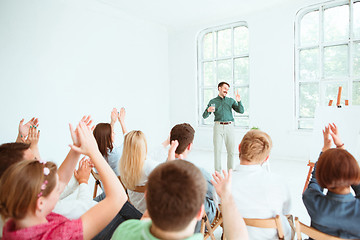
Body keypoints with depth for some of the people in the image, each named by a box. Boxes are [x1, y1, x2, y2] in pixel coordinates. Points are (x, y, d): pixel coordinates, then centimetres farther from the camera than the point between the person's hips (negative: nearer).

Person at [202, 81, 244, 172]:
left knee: (231, 151, 1)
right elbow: (204, 116, 5)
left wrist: (239, 101, -13)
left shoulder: (231, 100, 13)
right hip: (218, 126, -1)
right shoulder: (213, 101, 10)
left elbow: (241, 111, 4)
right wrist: (208, 110, -17)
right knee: (217, 150, 0)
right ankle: (218, 172, 10)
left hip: (229, 126, 1)